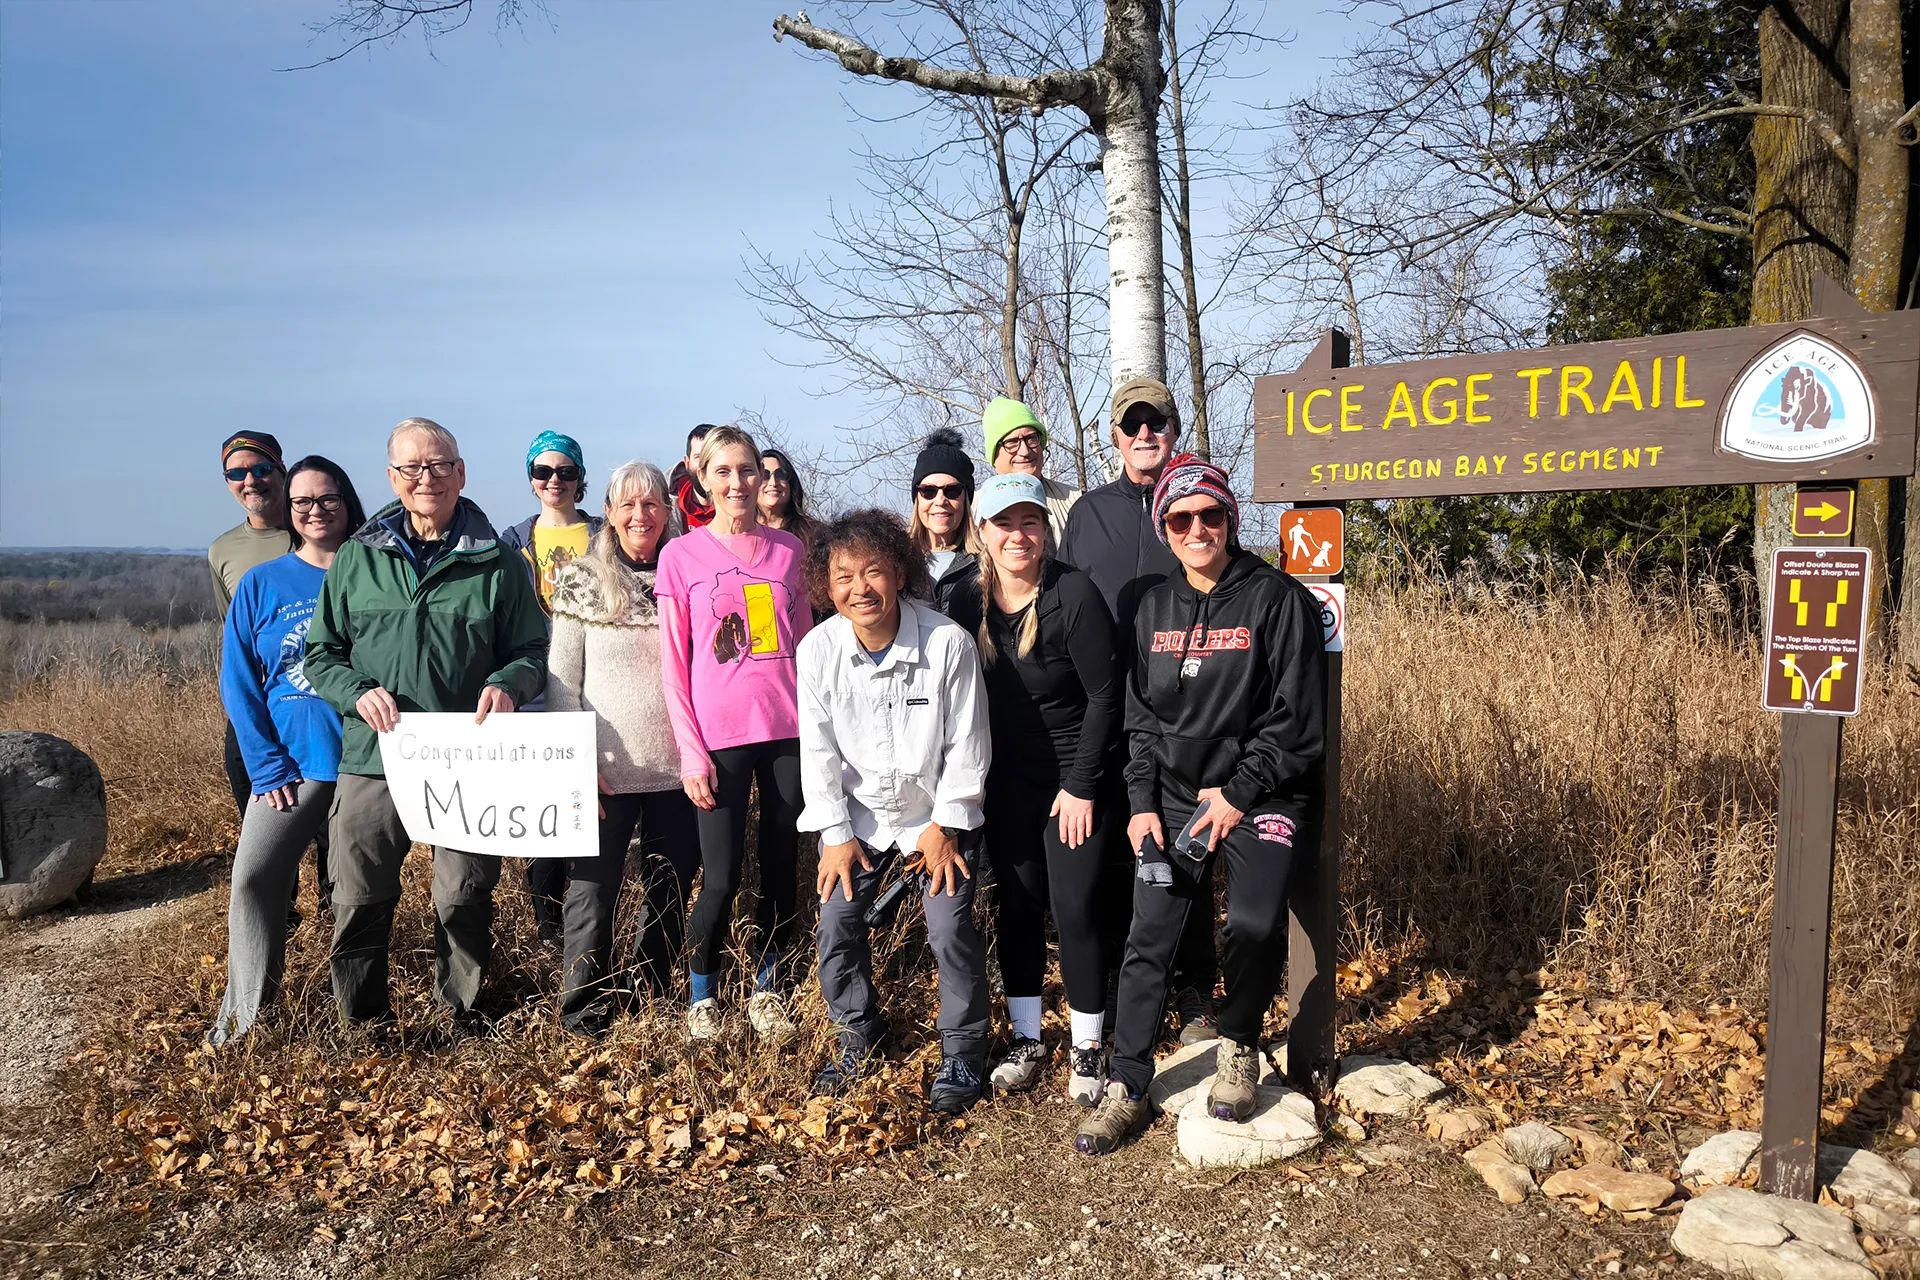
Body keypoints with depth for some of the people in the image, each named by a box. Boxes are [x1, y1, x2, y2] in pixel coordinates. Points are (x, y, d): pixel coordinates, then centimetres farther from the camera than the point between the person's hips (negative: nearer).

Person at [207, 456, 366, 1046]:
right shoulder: (261, 585, 3)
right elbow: (239, 685, 1)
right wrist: (267, 768, -7)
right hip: (289, 766, 0)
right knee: (254, 877, -10)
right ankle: (245, 1010, 5)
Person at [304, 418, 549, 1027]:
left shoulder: (496, 563, 4)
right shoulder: (356, 559, 8)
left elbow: (533, 650, 8)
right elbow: (320, 653, 10)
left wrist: (508, 684, -14)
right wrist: (359, 694, -9)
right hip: (372, 759, 1)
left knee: (466, 898, 8)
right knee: (360, 899, 9)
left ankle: (462, 1015, 29)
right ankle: (361, 1022, 29)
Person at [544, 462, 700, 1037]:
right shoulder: (581, 581, 1)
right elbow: (562, 680, -1)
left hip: (675, 767, 3)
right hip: (608, 769, -2)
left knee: (671, 891, 12)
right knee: (594, 890, 2)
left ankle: (655, 999, 29)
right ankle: (585, 1015, 16)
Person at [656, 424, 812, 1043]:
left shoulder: (787, 548, 9)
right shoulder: (682, 555, 1)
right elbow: (674, 664, 0)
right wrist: (691, 752, -6)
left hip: (789, 729, 3)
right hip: (720, 735, -3)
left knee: (781, 865, 7)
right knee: (722, 878, -3)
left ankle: (766, 988, 26)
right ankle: (702, 994, 20)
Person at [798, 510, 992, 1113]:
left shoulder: (949, 642, -21)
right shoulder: (819, 649, -13)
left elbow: (966, 744, -12)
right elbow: (819, 749, -5)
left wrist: (946, 825, -9)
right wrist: (835, 834, -5)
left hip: (936, 814, -2)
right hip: (857, 814, 3)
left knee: (952, 932, -8)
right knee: (837, 924, 1)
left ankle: (963, 1054, 14)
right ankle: (859, 1034, 26)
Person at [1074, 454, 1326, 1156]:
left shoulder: (1277, 598, -5)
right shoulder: (1155, 609, 10)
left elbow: (1297, 716, -7)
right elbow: (1141, 716, 12)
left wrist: (1240, 793, -10)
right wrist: (1143, 802, 2)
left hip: (1259, 794, -3)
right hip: (1173, 795, 4)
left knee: (1257, 926, -20)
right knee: (1148, 942, -1)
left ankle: (1237, 1046, 10)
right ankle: (1126, 1089, 12)